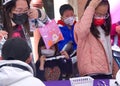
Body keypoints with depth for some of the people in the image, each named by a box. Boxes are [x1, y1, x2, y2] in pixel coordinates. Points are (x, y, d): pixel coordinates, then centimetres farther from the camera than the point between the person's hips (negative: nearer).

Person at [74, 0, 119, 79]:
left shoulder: (104, 28, 15)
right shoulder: (81, 27, -12)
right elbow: (82, 31, -38)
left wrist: (114, 65, 20)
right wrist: (91, 7, -31)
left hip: (107, 72, 8)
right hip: (93, 74, -8)